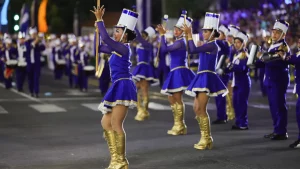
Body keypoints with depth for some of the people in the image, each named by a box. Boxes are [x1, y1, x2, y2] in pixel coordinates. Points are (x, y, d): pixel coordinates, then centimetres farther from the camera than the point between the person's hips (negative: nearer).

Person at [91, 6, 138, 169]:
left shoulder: (123, 48, -11)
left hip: (123, 87, -10)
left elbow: (105, 38, -25)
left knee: (116, 124, -10)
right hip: (118, 87, 10)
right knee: (106, 122, 11)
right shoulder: (117, 48, 17)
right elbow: (99, 47, 21)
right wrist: (98, 25, 17)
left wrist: (99, 19, -16)